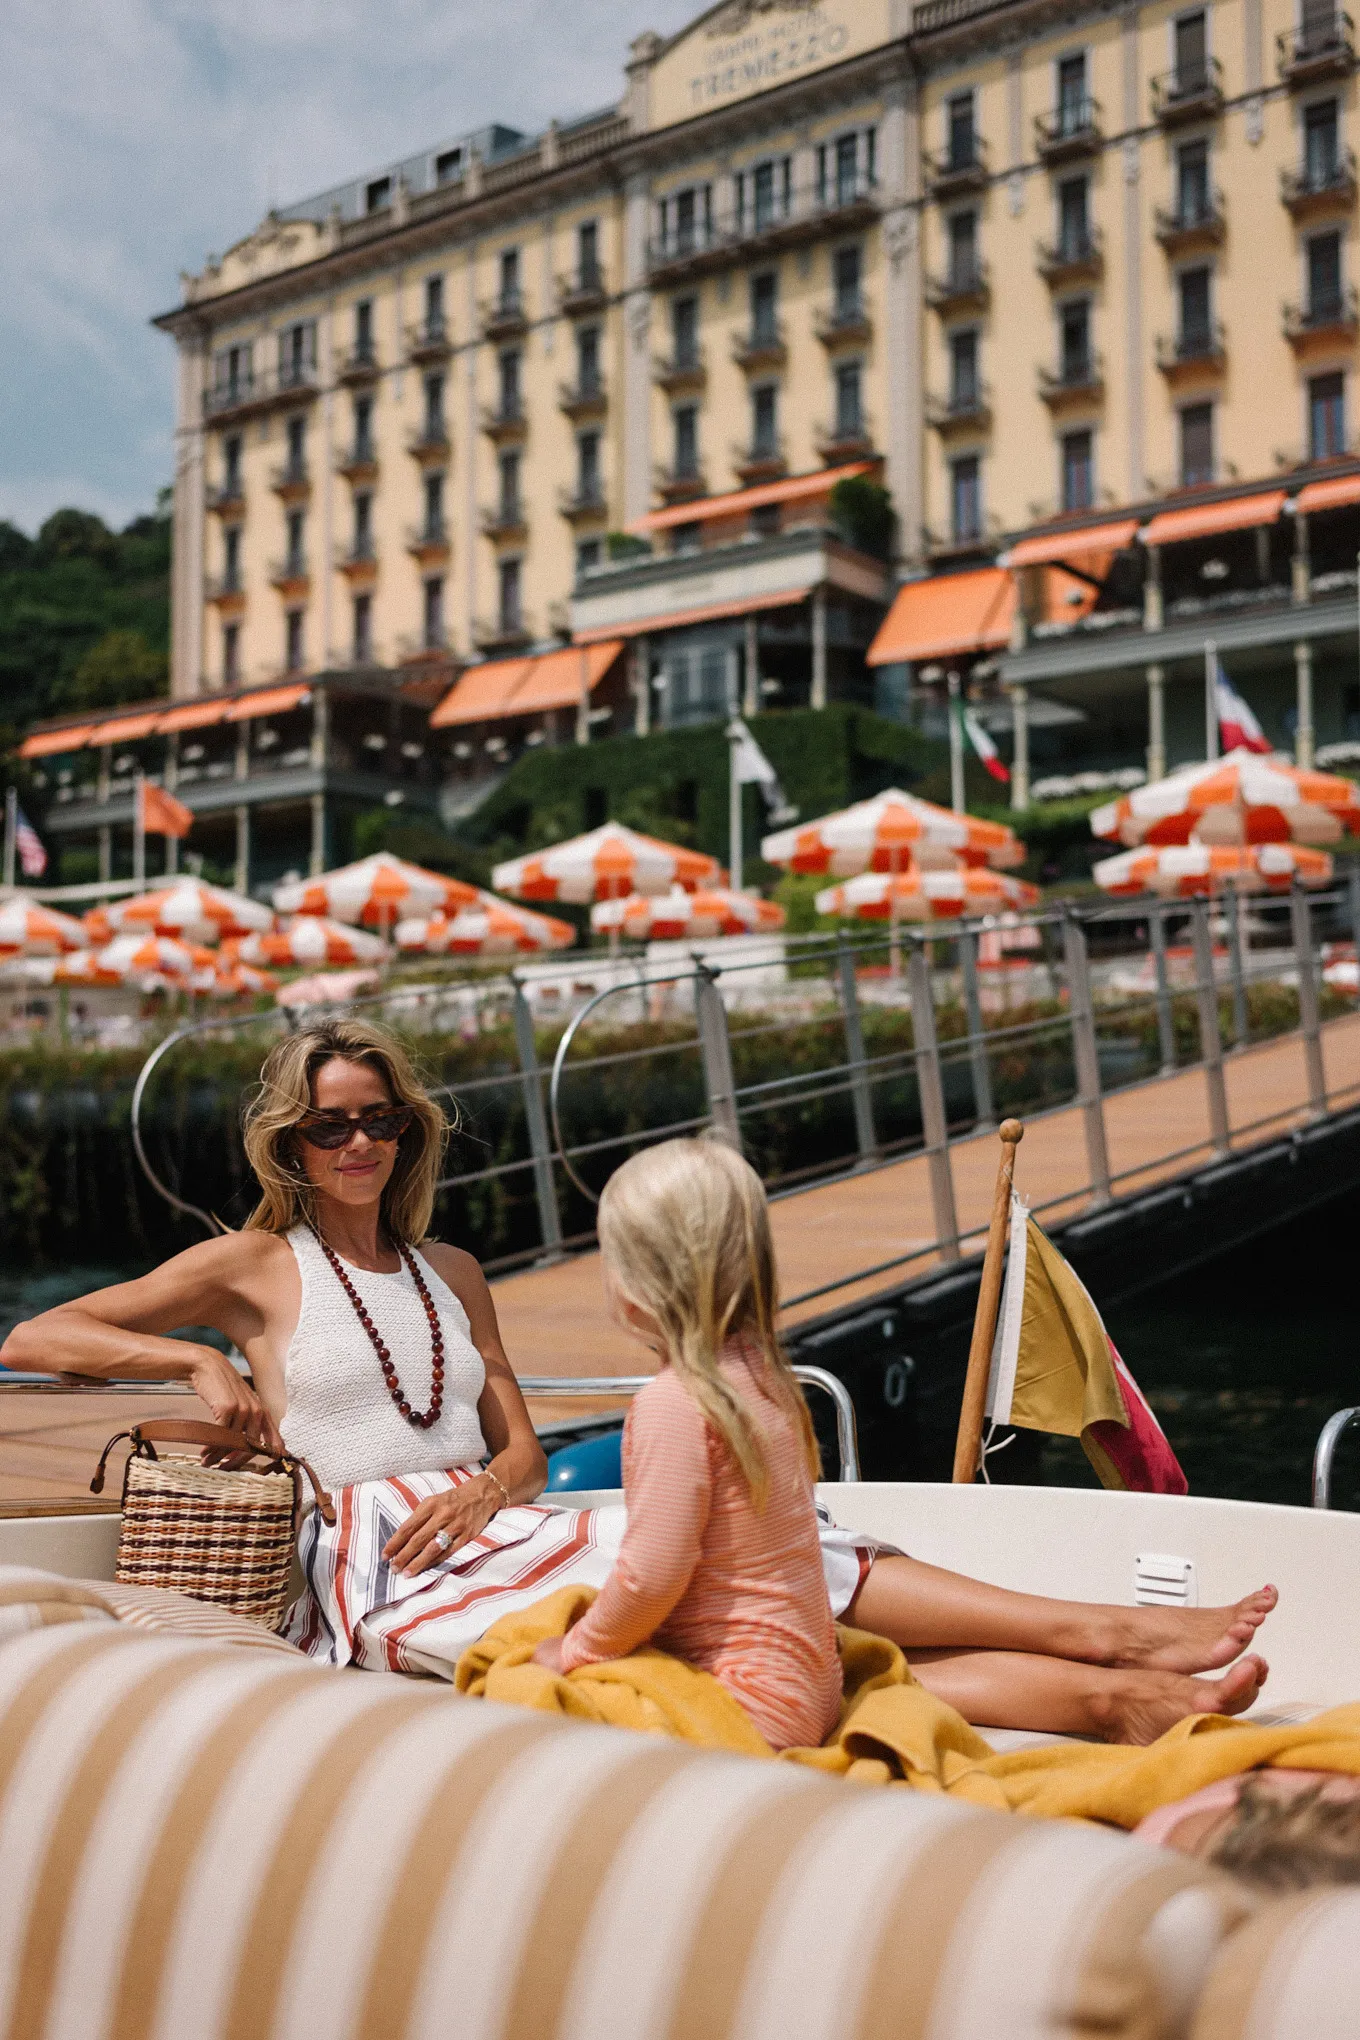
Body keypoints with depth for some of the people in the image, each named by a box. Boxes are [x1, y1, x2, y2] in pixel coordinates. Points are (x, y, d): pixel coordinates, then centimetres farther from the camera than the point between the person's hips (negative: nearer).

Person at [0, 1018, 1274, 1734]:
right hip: (378, 1587, -5)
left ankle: (1110, 1692, -30)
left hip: (480, 1542, 6)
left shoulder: (451, 1274, 22)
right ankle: (1106, 1640, -25)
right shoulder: (253, 1265, 8)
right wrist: (197, 1365, -9)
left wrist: (484, 1489, -7)